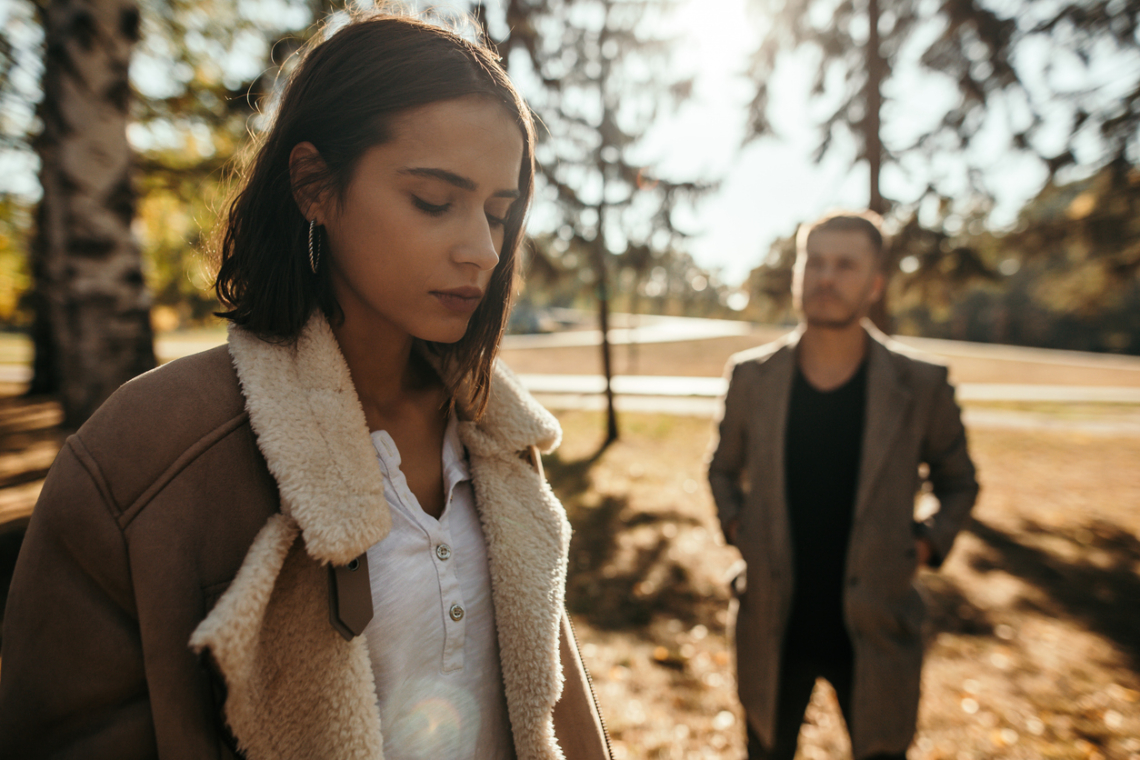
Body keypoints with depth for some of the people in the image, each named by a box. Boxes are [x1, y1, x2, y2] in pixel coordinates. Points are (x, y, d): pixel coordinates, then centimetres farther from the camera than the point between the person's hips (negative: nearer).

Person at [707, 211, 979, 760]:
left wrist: (926, 544, -7)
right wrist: (735, 525, -4)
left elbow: (958, 482, 8)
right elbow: (724, 468, 11)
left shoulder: (920, 387, -10)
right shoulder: (752, 377, -6)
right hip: (773, 629, 1)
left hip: (874, 632, -1)